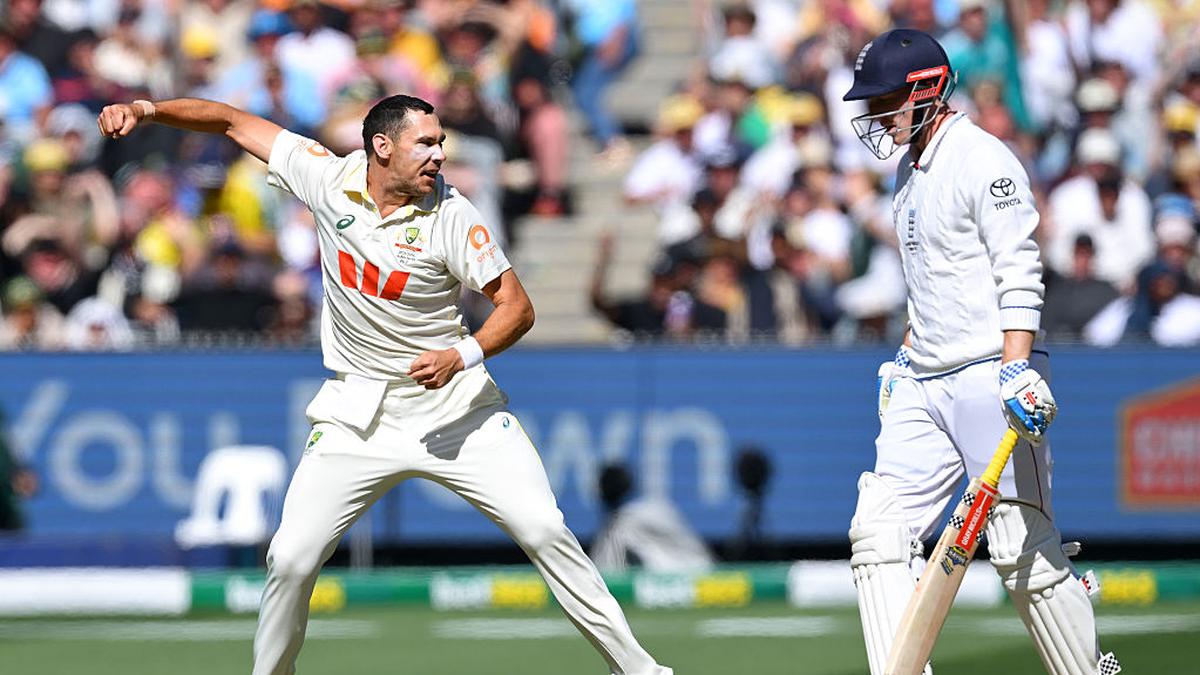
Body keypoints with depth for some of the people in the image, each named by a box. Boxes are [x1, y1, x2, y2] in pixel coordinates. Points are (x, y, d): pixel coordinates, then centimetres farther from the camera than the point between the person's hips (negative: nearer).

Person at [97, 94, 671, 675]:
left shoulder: (451, 217, -13)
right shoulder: (330, 178, -7)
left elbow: (517, 307, -10)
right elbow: (235, 124, 1)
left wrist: (461, 356, -27)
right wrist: (150, 109, -11)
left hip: (454, 405, -2)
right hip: (357, 415, 2)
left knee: (543, 530, -10)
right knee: (291, 559, -7)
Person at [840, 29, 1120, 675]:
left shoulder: (983, 161, -10)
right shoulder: (909, 171, 17)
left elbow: (1019, 278, -17)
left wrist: (1016, 371, -25)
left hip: (988, 379, -9)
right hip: (924, 386, 9)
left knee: (1023, 550, -8)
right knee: (878, 532, -3)